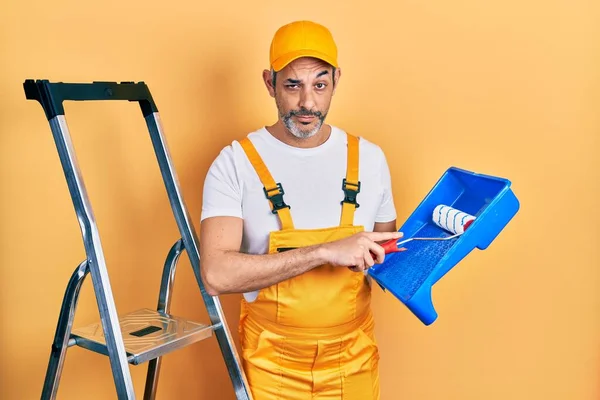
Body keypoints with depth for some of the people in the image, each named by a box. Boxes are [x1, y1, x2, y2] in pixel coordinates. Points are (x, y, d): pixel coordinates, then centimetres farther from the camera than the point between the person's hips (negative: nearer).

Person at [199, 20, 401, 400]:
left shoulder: (369, 158, -2)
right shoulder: (235, 164, -13)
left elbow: (388, 258, 8)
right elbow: (216, 275, -24)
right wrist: (325, 251, -30)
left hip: (355, 360, 3)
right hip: (272, 367, -2)